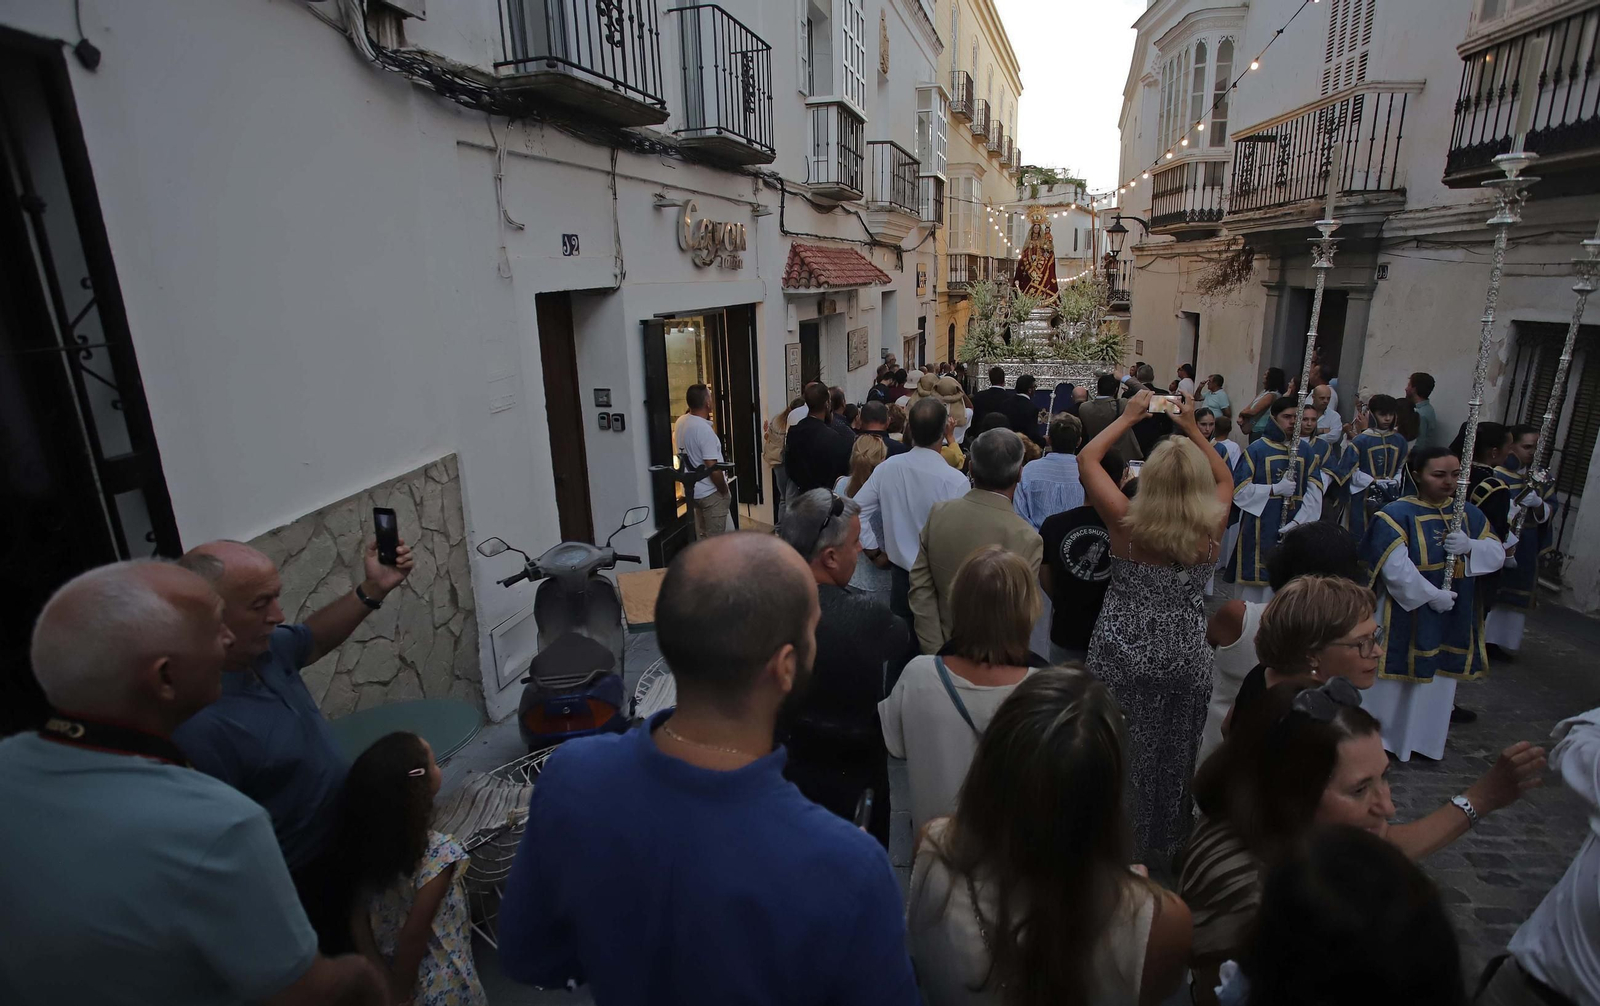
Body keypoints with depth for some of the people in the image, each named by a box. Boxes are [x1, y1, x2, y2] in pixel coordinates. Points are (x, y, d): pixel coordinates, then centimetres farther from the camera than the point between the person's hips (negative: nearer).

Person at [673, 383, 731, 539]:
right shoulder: (704, 428, -24)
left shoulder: (680, 422, 1)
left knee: (702, 536, 19)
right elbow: (712, 467, -25)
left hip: (691, 490, 8)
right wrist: (724, 490, -11)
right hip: (710, 493, -8)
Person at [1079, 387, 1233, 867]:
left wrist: (1129, 416, 2)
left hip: (1123, 653, -2)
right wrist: (1193, 429, 11)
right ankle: (1164, 846, 40)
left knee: (1120, 754, 14)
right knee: (1174, 756, 19)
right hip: (1187, 658, 3)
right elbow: (1224, 479, 11)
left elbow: (1086, 459, -6)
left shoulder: (1127, 522, -19)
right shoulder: (1211, 529, -12)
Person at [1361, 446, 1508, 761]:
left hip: (1453, 617, 6)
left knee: (1438, 680, 15)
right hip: (1407, 613, -6)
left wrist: (1470, 546, -15)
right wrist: (1431, 595, -20)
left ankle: (1424, 738, 31)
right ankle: (1378, 737, 19)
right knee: (1398, 677, 4)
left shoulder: (1470, 514, 6)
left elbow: (1498, 554, 4)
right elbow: (1395, 566, -21)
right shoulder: (1397, 515, -13)